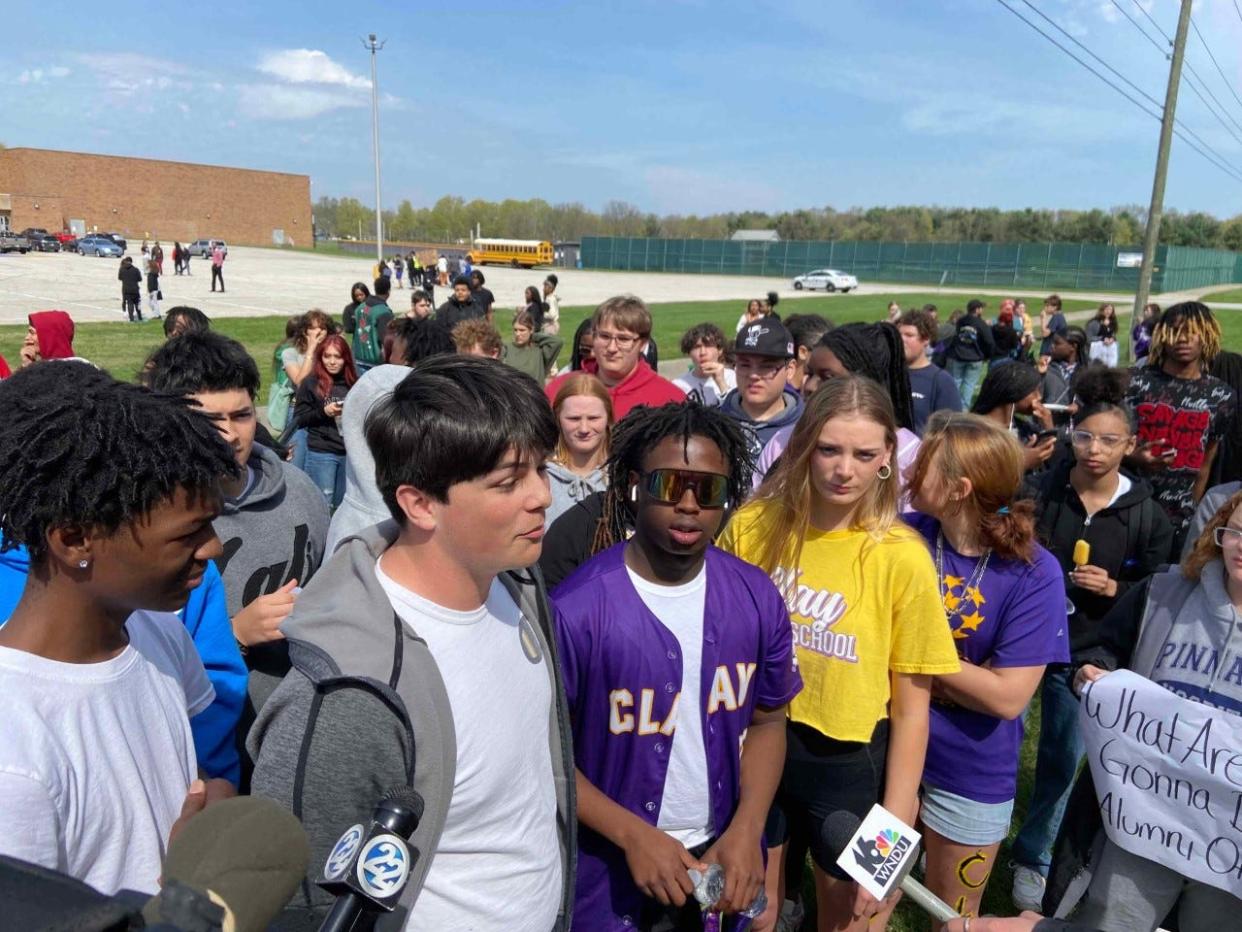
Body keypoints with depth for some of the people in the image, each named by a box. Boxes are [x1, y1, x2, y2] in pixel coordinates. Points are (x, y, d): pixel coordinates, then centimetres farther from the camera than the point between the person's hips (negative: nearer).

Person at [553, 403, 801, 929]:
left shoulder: (757, 599, -8)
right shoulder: (576, 611, -21)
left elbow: (767, 719, 3)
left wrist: (747, 831, -7)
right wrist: (634, 835, -17)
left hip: (722, 855, 4)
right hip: (610, 870, -3)